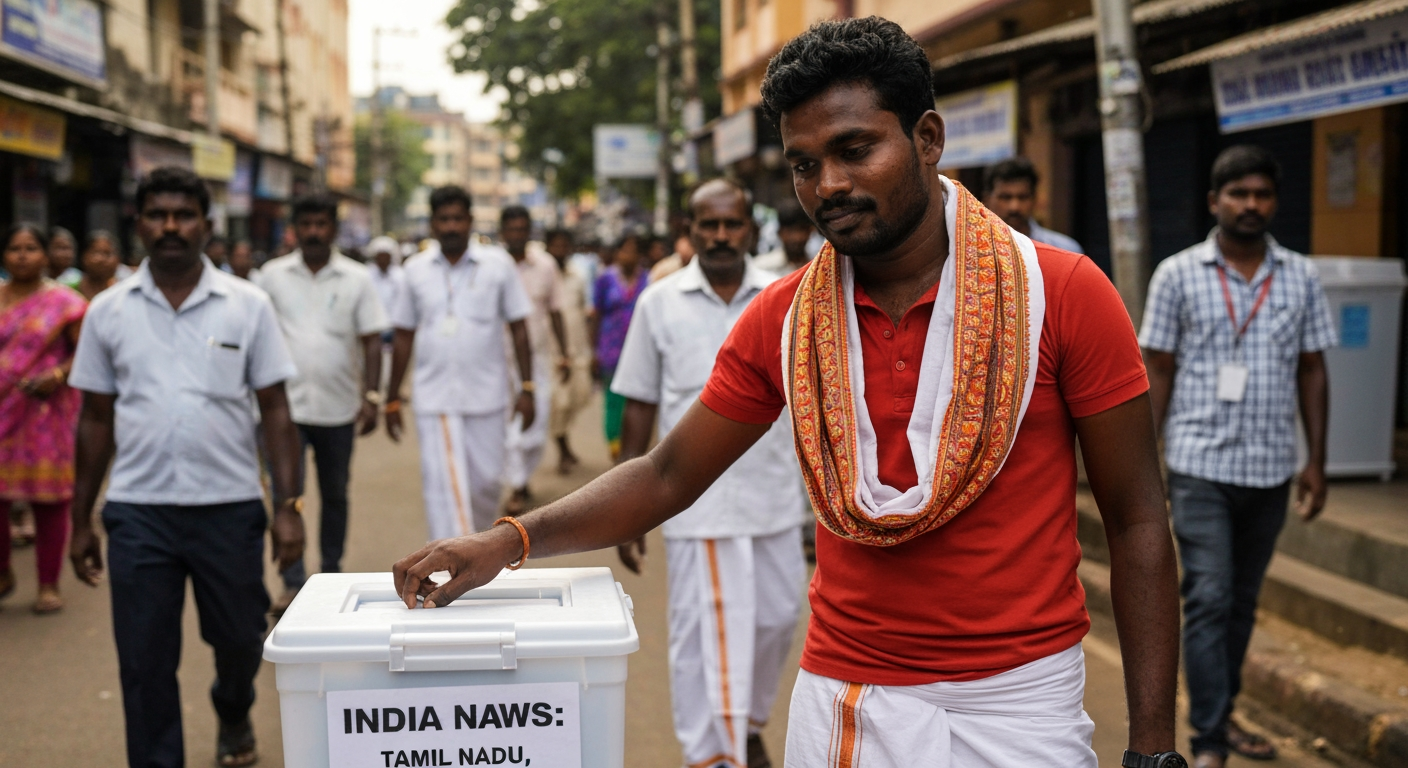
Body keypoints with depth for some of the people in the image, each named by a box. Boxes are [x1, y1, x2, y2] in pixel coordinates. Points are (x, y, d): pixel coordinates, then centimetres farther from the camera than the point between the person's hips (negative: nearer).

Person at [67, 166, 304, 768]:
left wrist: (288, 505, -7)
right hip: (138, 512, 0)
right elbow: (95, 419, 8)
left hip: (230, 507, 0)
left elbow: (275, 410, 0)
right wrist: (80, 520, 7)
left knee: (240, 639, 15)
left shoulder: (248, 306, -1)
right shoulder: (109, 311, 3)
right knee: (144, 664, 2)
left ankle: (233, 714, 47)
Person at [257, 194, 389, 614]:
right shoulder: (272, 275, 2)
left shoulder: (357, 279, 1)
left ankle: (331, 574, 26)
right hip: (286, 403, -1)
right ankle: (293, 581, 1)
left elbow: (371, 341, 1)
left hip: (339, 407, 1)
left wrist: (371, 396, -6)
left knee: (335, 494, 12)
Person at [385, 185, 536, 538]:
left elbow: (518, 329, 2)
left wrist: (527, 389, -3)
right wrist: (392, 399, 9)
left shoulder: (498, 264, 0)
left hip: (486, 396, 0)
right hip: (435, 399, 0)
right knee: (444, 488, -7)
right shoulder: (416, 269, 4)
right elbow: (403, 337, 10)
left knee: (487, 482, 9)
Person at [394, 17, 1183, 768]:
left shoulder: (1063, 293, -9)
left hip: (1017, 701, -2)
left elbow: (1137, 522, -6)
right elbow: (667, 477, 6)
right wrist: (510, 540, -8)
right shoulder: (782, 319, 0)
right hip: (841, 700, 3)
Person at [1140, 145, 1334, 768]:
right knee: (1209, 599, -7)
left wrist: (1317, 463, 6)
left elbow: (1312, 373, 9)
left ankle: (1222, 712, 29)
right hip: (1200, 466, -3)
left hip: (1271, 471, 3)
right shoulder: (1178, 275, -2)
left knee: (1243, 601, 14)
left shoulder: (1300, 277, 5)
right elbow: (1157, 373, 0)